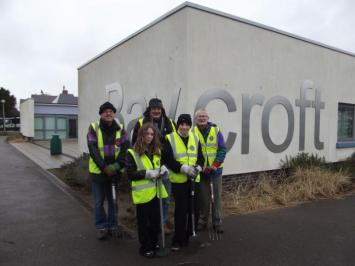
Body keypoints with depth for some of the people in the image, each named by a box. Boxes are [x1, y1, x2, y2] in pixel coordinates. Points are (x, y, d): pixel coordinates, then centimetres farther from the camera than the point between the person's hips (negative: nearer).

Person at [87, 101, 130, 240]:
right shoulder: (93, 128, -5)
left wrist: (117, 165, -16)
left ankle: (113, 226, 29)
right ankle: (101, 227, 24)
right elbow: (93, 150, -11)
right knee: (99, 202, 9)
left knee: (113, 200, 13)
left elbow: (126, 148, -4)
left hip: (115, 171, 2)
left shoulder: (120, 129, 2)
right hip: (98, 171, -1)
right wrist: (104, 167, -18)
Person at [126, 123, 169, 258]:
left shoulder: (157, 151, 9)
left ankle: (154, 244, 32)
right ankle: (145, 248, 22)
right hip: (142, 193, -5)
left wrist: (163, 169, -1)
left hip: (156, 191, 5)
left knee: (156, 220, 14)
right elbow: (130, 174, -13)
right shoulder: (132, 153, -9)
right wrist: (147, 173, -21)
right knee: (144, 221, 7)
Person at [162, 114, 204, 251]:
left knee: (194, 209, 11)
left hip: (194, 180, 5)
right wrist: (184, 168, -21)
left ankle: (189, 237, 30)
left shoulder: (195, 138, 9)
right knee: (181, 211, -1)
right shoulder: (170, 139, -6)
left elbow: (201, 157, 8)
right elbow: (168, 159, -12)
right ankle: (178, 241, 14)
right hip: (178, 180, -4)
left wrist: (197, 168, -12)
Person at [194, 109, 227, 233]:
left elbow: (222, 149, -4)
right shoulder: (193, 132, -4)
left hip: (215, 169, 0)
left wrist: (215, 165, -14)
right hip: (201, 170, 0)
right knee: (203, 197, 10)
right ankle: (202, 221, 27)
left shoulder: (216, 130, -3)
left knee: (217, 196, 8)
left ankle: (217, 222, 22)